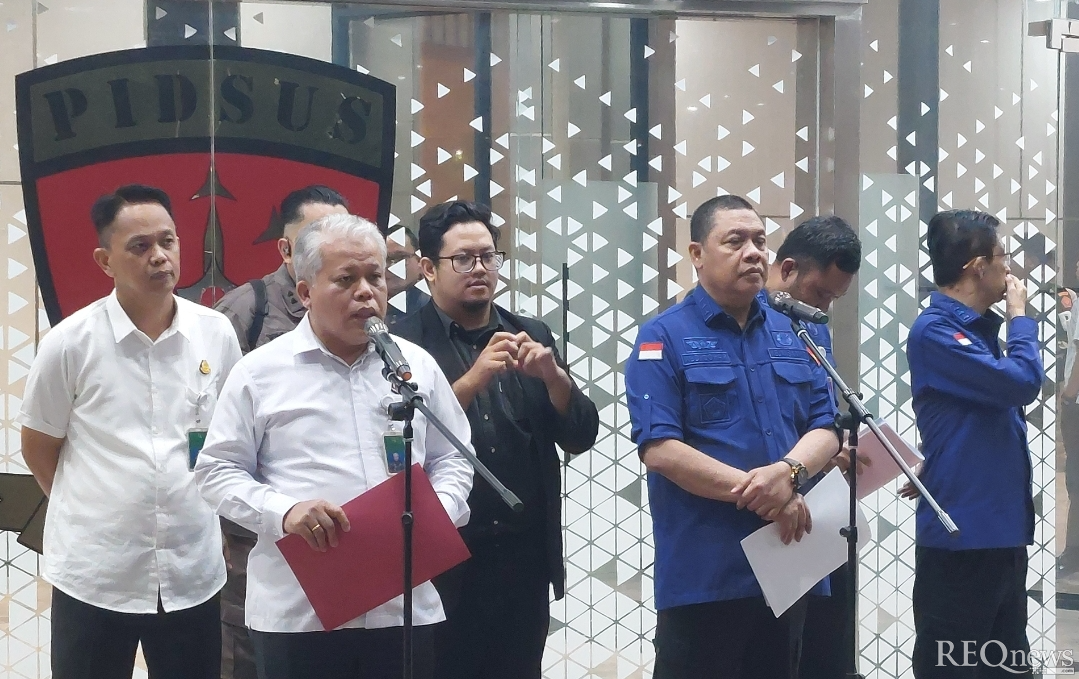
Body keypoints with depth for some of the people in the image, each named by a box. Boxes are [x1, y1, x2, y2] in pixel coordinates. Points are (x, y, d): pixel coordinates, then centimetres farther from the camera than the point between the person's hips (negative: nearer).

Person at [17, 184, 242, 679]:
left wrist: (186, 509, 9)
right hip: (93, 577, -2)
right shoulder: (70, 343, -8)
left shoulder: (215, 334, 0)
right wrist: (97, 513, 10)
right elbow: (39, 449, 4)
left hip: (193, 574, 2)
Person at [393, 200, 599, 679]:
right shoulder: (404, 344, -4)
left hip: (526, 557, 4)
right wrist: (474, 378, -24)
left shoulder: (531, 337, 10)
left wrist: (552, 374, -11)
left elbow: (580, 436, 7)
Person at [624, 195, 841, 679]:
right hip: (704, 574, -6)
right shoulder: (664, 338, -4)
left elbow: (824, 429, 8)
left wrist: (788, 472, -15)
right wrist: (758, 494, -18)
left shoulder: (792, 334, 13)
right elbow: (659, 449, -14)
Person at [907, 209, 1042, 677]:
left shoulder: (979, 330, 12)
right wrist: (1020, 317, -8)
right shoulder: (934, 331, -15)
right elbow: (1021, 382, -21)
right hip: (961, 537, -9)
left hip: (1003, 532, 9)